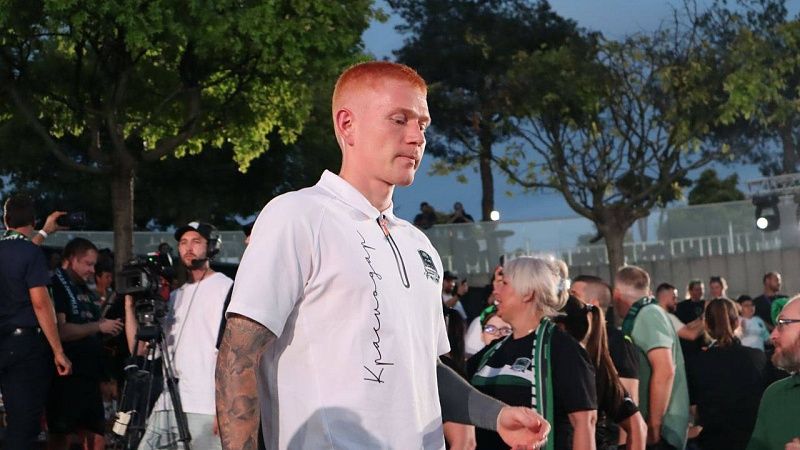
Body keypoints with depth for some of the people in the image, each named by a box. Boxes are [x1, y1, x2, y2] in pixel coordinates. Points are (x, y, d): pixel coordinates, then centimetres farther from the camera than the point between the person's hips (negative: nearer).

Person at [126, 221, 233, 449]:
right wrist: (130, 303, 8)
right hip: (167, 406, 6)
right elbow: (139, 349, 18)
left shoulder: (225, 288, 3)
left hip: (206, 410, -6)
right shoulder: (175, 296, 23)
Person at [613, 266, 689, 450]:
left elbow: (665, 370, -22)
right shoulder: (639, 316, 18)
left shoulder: (647, 314, -11)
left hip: (661, 430, -9)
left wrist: (654, 425, -19)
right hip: (660, 428, 9)